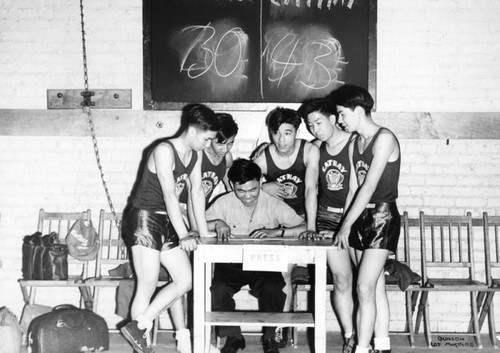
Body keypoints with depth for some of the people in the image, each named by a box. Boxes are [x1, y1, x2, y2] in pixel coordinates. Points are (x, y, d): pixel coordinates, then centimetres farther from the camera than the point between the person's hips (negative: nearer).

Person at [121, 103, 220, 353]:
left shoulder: (195, 155, 6)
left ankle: (139, 327, 3)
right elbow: (169, 194, -25)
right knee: (148, 287, -7)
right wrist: (184, 235, -29)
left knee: (185, 281, 4)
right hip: (144, 220, -9)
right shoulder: (164, 150, -19)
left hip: (167, 222, 9)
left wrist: (204, 232, 3)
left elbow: (197, 191, 7)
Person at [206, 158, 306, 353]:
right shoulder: (224, 203, -2)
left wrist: (276, 232, -27)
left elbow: (305, 228, -13)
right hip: (231, 263, 1)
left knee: (273, 288, -31)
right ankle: (233, 336, -4)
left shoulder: (274, 204, -5)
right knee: (218, 289, -29)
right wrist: (216, 223, -22)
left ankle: (269, 336, -4)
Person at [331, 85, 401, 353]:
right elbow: (353, 189, 11)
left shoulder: (384, 139, -13)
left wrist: (347, 224, -16)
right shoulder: (354, 144, 12)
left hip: (382, 216, -8)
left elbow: (369, 186, -18)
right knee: (376, 286, 11)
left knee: (365, 287, -13)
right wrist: (344, 226, 5)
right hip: (360, 218, 8)